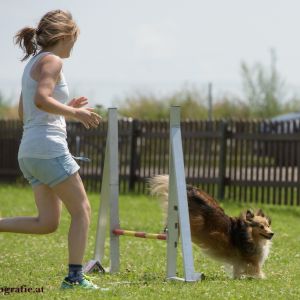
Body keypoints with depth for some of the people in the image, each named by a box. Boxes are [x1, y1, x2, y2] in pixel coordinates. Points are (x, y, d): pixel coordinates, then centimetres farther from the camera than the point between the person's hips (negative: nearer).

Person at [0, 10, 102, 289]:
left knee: (47, 222, 7)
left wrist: (67, 108, 21)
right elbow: (41, 100, -24)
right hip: (49, 148, -9)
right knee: (81, 210, -1)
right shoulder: (51, 61, -7)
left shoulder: (32, 63, 21)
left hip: (29, 152, 9)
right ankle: (75, 276, -4)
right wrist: (76, 113, -15)